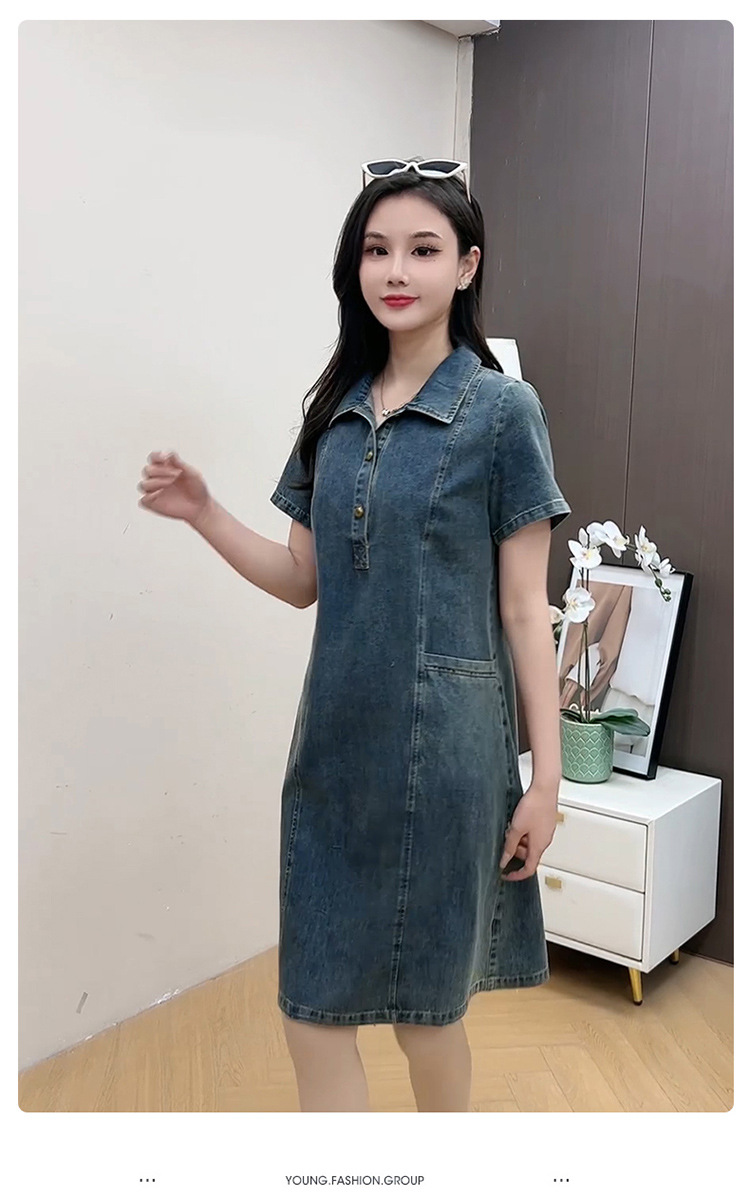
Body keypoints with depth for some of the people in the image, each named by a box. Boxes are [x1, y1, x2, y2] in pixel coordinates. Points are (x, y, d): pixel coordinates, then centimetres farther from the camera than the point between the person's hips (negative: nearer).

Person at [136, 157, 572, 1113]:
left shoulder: (502, 412, -5)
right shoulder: (337, 410, 8)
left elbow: (524, 608, -6)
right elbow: (304, 580, 10)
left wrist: (546, 776, -7)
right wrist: (202, 513, -4)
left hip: (442, 745, -4)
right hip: (334, 740, 4)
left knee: (425, 1007, 13)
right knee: (314, 1014, 9)